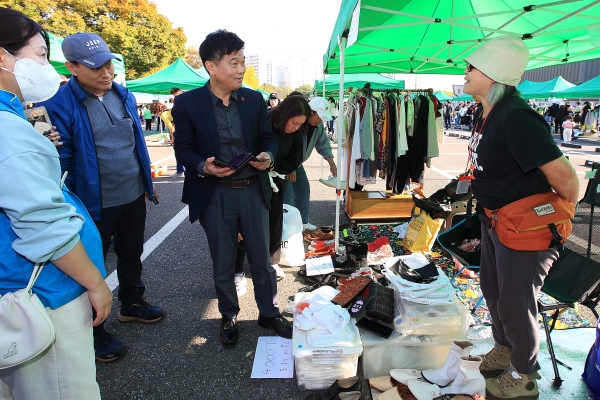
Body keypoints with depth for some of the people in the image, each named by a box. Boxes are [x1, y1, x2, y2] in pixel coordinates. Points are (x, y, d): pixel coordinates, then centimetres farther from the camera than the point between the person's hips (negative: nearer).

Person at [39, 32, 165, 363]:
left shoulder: (124, 95, 3)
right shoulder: (59, 105, -16)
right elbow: (61, 159, -15)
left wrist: (147, 182, 13)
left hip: (133, 196, 6)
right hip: (94, 203, -6)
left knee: (131, 254, 22)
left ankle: (132, 303, 45)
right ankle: (94, 332, 29)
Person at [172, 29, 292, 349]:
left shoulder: (254, 99, 2)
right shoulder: (187, 103, -6)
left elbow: (268, 137, 10)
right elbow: (183, 149, -3)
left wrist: (268, 156, -12)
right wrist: (203, 166, -23)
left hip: (253, 190, 2)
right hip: (215, 195, -2)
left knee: (261, 258, 13)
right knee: (223, 264, 13)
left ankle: (269, 312, 34)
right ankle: (228, 317, 35)